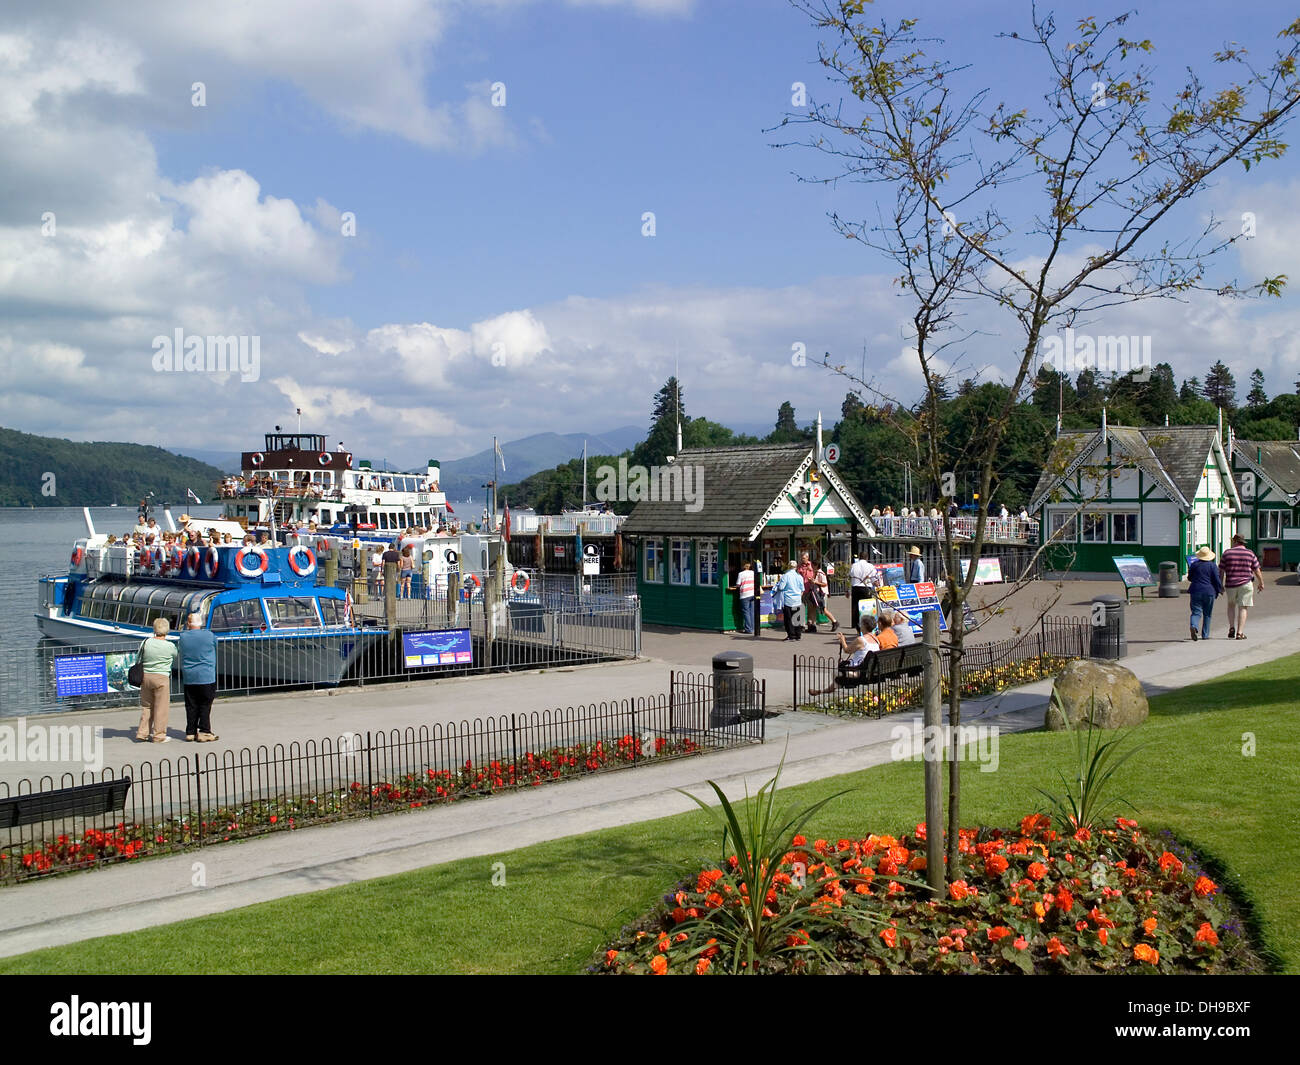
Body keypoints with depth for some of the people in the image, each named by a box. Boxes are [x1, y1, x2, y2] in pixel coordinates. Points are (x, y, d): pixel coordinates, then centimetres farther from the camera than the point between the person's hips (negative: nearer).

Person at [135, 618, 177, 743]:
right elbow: (176, 658, 9)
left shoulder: (145, 643, 0)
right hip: (161, 677, -4)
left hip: (145, 676, 4)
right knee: (161, 707, 2)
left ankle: (142, 733, 17)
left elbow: (139, 661, 7)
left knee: (146, 706, 14)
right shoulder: (170, 646, -9)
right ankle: (159, 735, 5)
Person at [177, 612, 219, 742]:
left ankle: (191, 732, 12)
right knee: (205, 705, 2)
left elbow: (179, 649, 14)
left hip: (188, 678, 3)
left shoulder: (182, 637, 1)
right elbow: (215, 644, 10)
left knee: (191, 706, 9)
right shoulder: (209, 635, -7)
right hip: (206, 677, -3)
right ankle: (204, 732, 0)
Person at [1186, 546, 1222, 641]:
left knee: (1196, 612, -1)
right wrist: (1220, 590, 10)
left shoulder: (1194, 564, 3)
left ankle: (1193, 626, -31)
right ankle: (1205, 634, 13)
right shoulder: (1213, 566, -3)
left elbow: (1189, 578, 12)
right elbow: (1217, 580, -5)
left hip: (1196, 591, 1)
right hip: (1209, 591, -1)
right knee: (1207, 614, 12)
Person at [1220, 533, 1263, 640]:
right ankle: (1239, 633, -4)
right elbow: (1257, 571, 6)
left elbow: (1221, 571, 1)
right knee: (1243, 608, 3)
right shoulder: (1250, 553, 0)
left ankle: (1231, 628, 11)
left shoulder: (1227, 553, 0)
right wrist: (1261, 583, 21)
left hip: (1230, 585, 1)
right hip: (1245, 584, -1)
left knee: (1231, 605, 22)